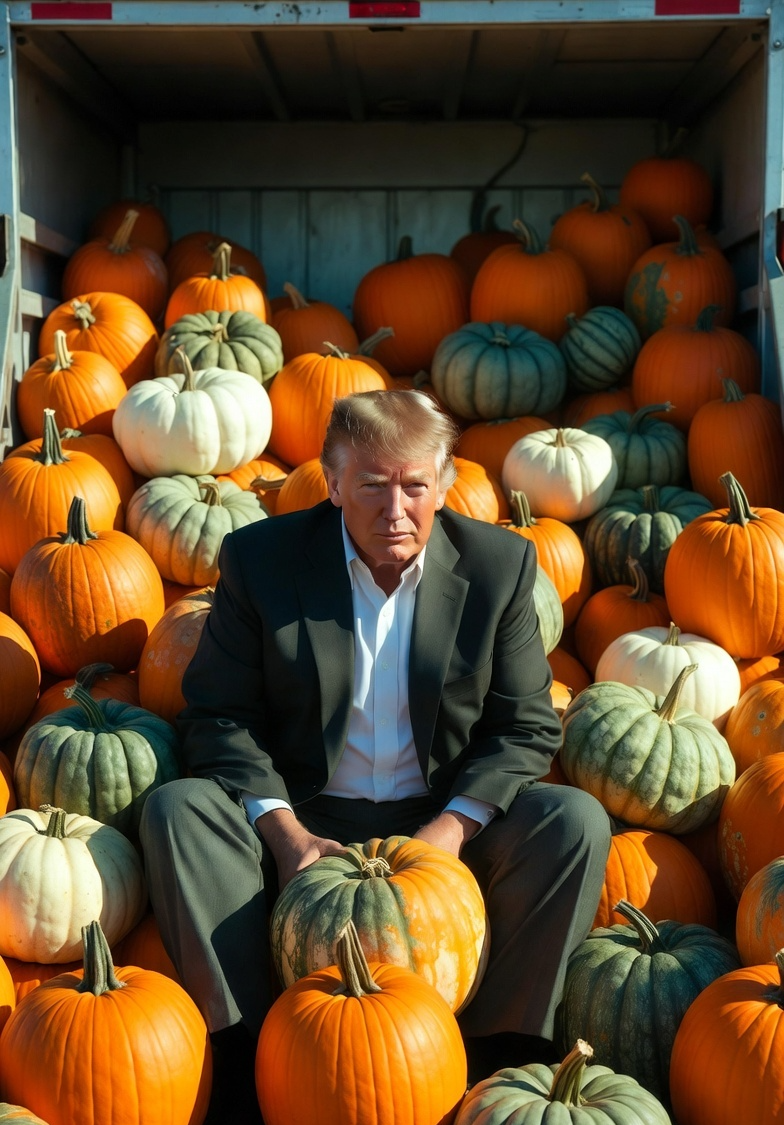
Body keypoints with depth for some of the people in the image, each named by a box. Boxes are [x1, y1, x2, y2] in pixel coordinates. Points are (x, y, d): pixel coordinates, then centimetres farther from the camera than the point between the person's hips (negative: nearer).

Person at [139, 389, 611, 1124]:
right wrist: (284, 830, -19)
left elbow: (527, 728, -1)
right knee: (176, 808, -25)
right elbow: (217, 717, -3)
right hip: (302, 823, 0)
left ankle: (503, 1053, -15)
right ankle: (247, 1054, -23)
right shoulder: (260, 557, -4)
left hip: (447, 824, 1)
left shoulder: (499, 564, -2)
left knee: (575, 821, -24)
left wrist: (448, 830, -17)